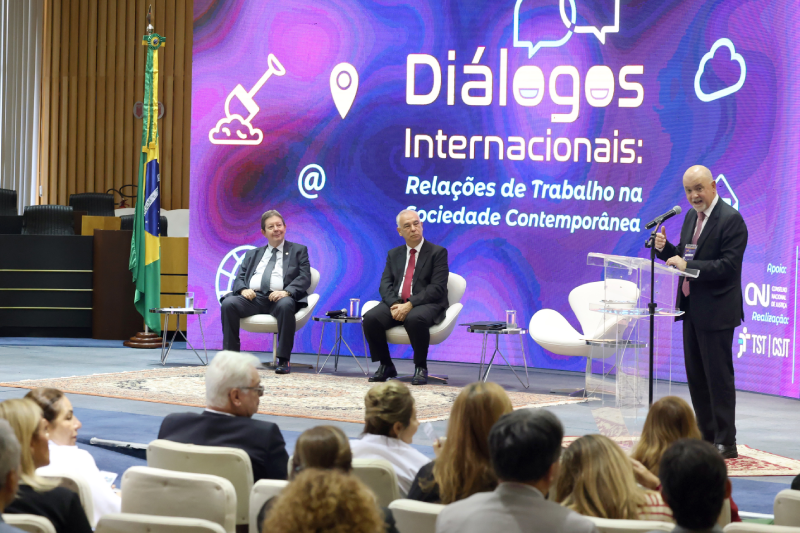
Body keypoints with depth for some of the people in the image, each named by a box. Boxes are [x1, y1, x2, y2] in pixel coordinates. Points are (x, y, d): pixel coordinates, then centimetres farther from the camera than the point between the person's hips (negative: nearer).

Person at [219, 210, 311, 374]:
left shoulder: (299, 251, 18)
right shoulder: (252, 254, 28)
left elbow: (305, 278, 5)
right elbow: (239, 278, 19)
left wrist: (287, 292, -16)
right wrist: (243, 289, -8)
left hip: (279, 298, -3)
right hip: (253, 297, 3)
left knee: (285, 305, -40)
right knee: (228, 303, -28)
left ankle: (284, 360, -34)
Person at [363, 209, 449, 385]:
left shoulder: (438, 252, 3)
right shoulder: (394, 254, 18)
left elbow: (437, 288, -8)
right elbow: (385, 284, 8)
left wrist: (410, 305, -20)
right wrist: (394, 304, -14)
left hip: (426, 304, -4)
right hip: (396, 304, 4)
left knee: (415, 319, -40)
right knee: (370, 318, -26)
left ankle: (420, 368, -18)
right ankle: (386, 366, -7)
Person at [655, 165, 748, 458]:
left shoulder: (731, 220, -14)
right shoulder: (691, 217, 13)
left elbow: (728, 266, -21)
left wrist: (687, 266, -25)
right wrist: (665, 248, -1)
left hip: (716, 311, -9)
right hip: (691, 308, 9)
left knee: (719, 376, -4)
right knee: (695, 376, 13)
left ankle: (725, 442, 2)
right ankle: (706, 436, 22)